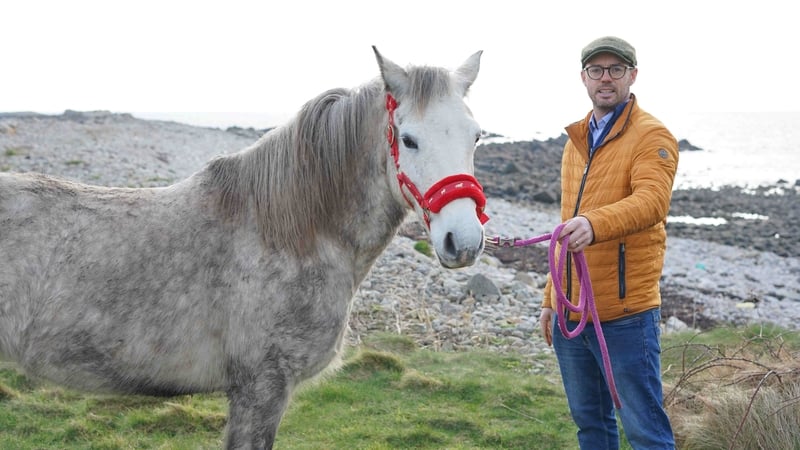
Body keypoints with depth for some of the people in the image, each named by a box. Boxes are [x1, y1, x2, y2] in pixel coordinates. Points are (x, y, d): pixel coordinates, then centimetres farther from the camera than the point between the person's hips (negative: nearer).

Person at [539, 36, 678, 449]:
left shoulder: (651, 136, -8)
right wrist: (551, 298, 19)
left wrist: (595, 224, -47)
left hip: (625, 313, -7)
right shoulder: (576, 140, 16)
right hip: (570, 312, 8)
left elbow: (652, 201, -28)